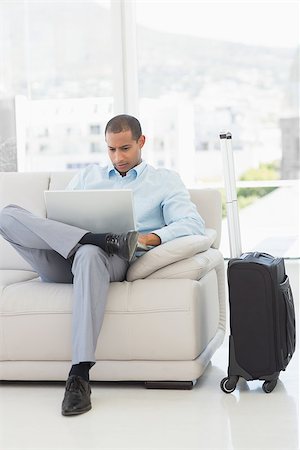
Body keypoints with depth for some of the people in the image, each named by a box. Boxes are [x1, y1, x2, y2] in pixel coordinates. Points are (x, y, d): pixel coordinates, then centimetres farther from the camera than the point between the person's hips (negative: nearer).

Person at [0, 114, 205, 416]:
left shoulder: (165, 181, 19)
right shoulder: (87, 176, 30)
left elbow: (194, 224, 2)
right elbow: (55, 217, 22)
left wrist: (148, 239, -17)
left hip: (113, 262, -3)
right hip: (61, 264, 4)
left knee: (89, 255, -43)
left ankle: (80, 375, -46)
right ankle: (103, 240, -33)